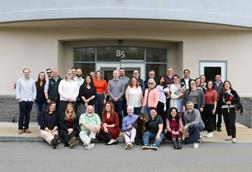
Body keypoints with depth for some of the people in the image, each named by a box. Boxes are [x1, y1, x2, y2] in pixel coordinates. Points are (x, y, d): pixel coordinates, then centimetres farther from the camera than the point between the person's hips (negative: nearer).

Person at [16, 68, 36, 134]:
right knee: (22, 115, -4)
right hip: (22, 100, -2)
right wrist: (18, 97, -6)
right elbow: (17, 89, 2)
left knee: (28, 115, 5)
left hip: (30, 100, 3)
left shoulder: (32, 81, 9)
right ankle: (20, 128, 4)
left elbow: (34, 90, 11)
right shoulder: (20, 80, 3)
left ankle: (26, 128, 13)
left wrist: (34, 97, 3)